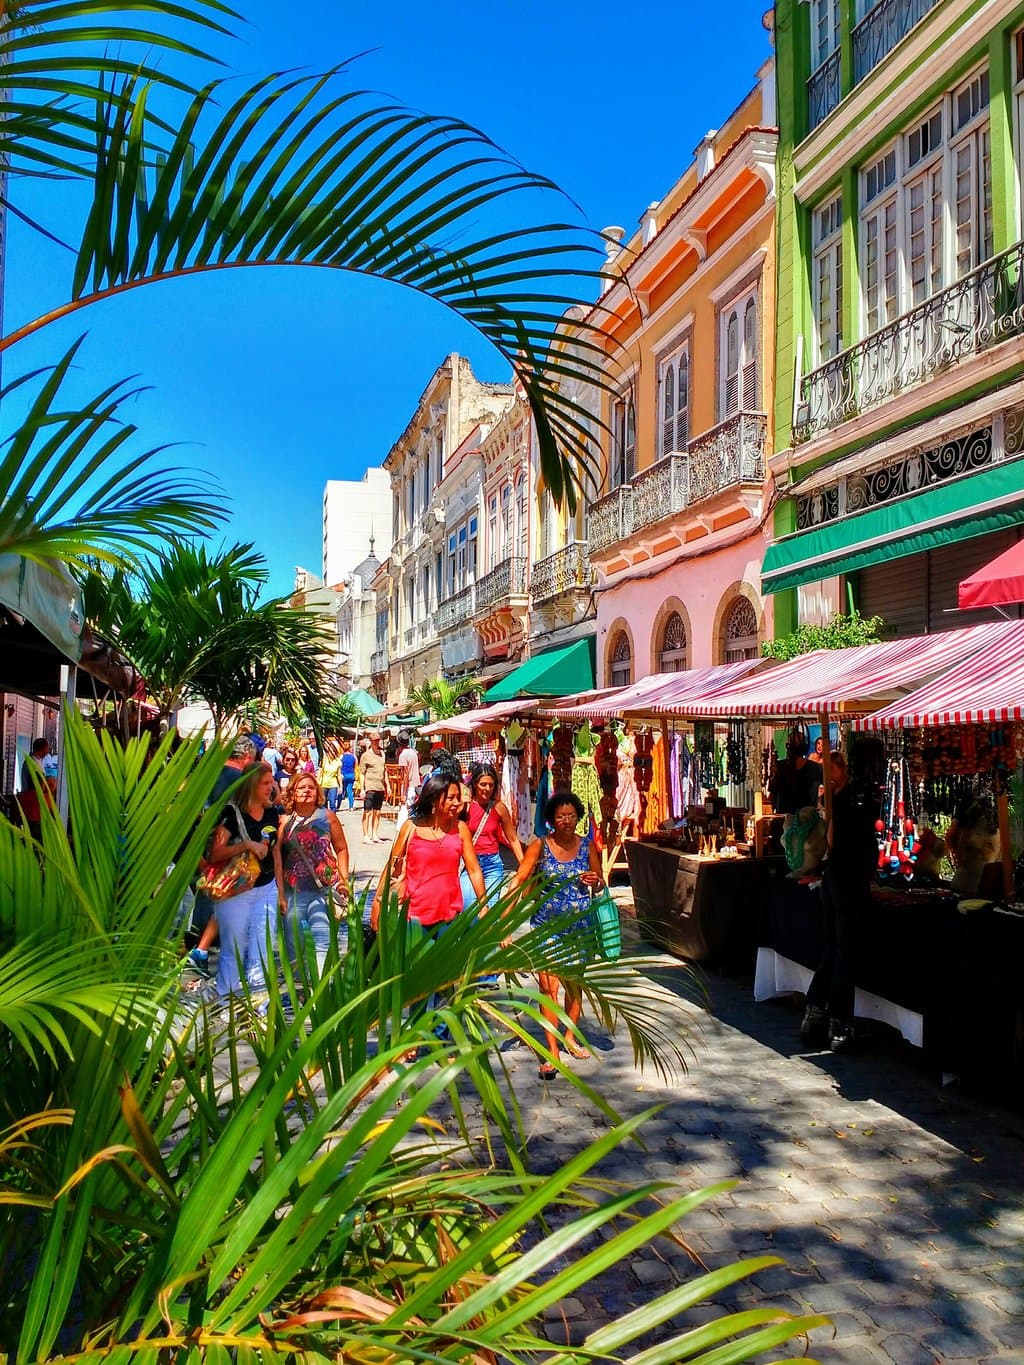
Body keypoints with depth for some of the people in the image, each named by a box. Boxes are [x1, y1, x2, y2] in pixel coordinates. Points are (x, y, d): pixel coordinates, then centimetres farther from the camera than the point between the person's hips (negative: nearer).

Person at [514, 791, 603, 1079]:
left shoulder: (587, 845, 1)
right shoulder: (540, 845, -7)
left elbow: (600, 882, 13)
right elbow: (519, 880, -14)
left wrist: (595, 882, -12)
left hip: (579, 925, 3)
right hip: (546, 923, -3)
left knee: (574, 983, 15)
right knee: (548, 985, -8)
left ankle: (570, 1037, 37)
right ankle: (552, 1051, 0)